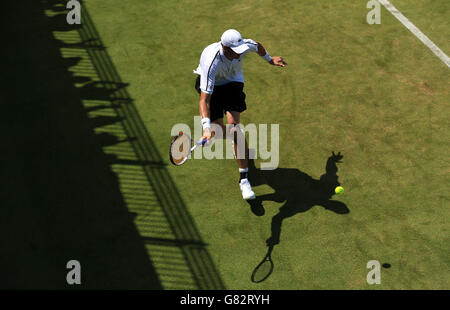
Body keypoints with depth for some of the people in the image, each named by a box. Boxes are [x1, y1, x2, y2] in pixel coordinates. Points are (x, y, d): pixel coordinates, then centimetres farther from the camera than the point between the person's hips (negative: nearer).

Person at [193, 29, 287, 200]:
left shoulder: (246, 45, -27)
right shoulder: (211, 62, -39)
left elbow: (258, 46, 2)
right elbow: (204, 100, -42)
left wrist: (270, 59, 21)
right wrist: (207, 128, -54)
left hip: (233, 82, 2)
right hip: (212, 84, -1)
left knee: (234, 128, -19)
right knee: (219, 134, -6)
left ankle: (244, 178, -13)